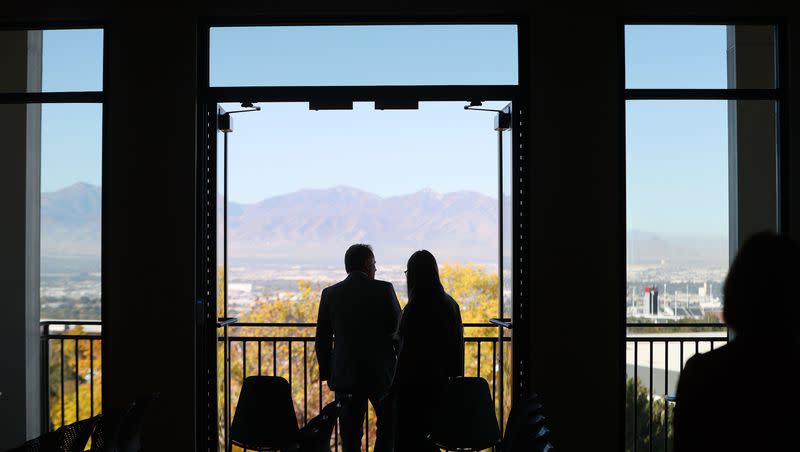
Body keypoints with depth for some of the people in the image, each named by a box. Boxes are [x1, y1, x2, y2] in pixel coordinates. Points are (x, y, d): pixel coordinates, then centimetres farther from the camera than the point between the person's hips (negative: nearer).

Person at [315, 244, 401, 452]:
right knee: (389, 426, 16)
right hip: (381, 373, -1)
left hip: (345, 376, 2)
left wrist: (327, 373, 13)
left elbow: (322, 340, 4)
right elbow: (398, 331, -3)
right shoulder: (384, 289, -6)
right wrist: (400, 364, 13)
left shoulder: (330, 294, 1)